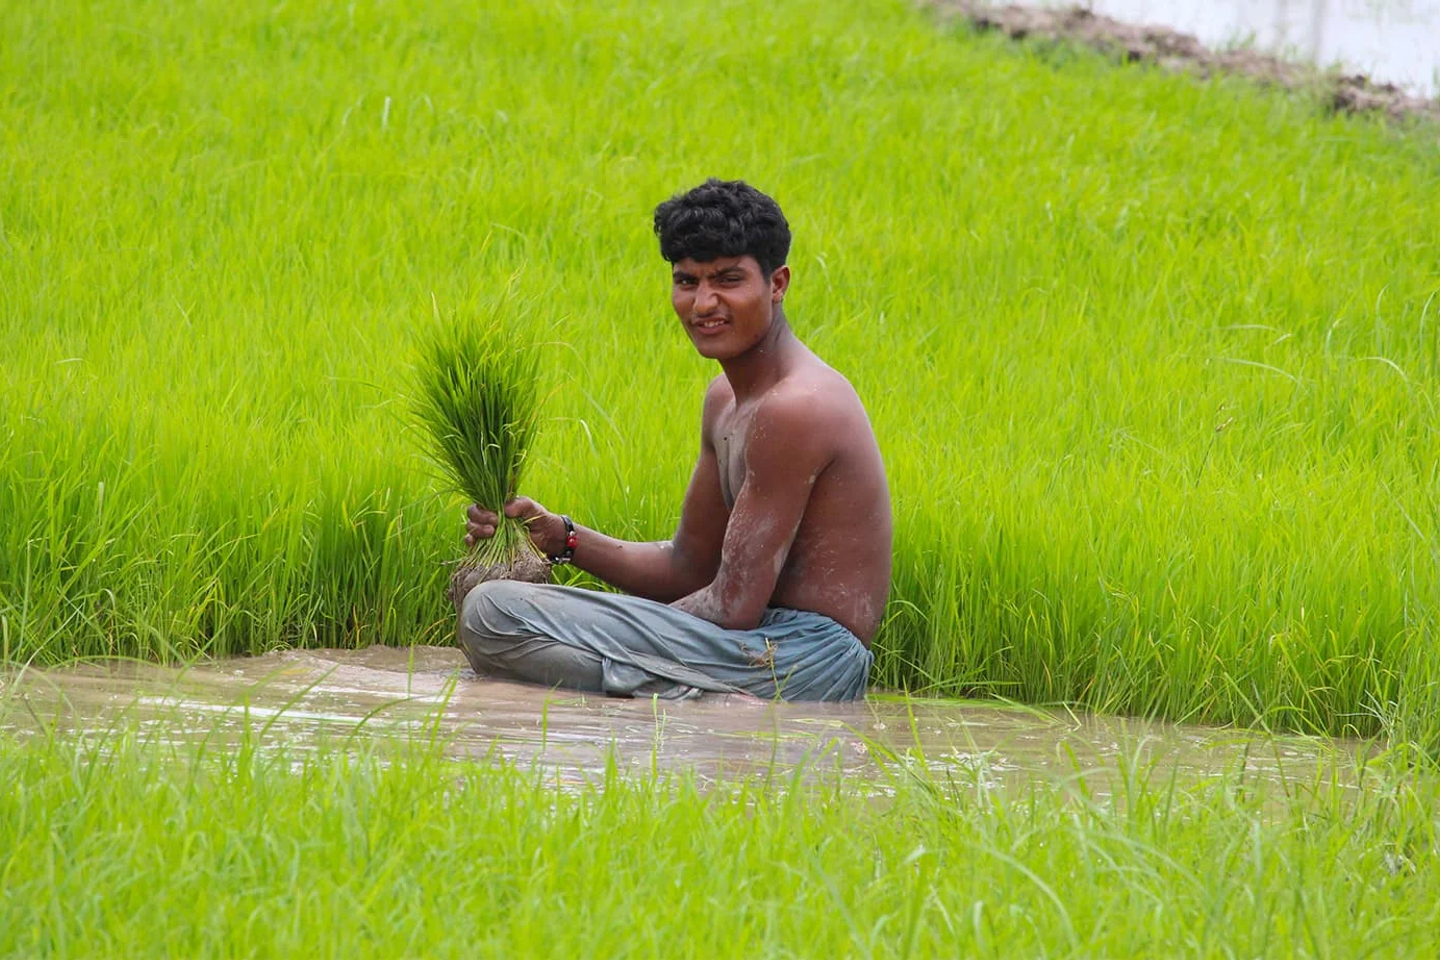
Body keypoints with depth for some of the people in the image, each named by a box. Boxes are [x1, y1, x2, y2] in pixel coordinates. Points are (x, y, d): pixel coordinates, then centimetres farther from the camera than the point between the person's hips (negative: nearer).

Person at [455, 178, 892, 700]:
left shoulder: (794, 408, -17)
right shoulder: (727, 398, 16)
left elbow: (734, 605, -19)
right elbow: (689, 569, 20)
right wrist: (561, 538, 6)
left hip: (795, 666, -11)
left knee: (491, 614, -17)